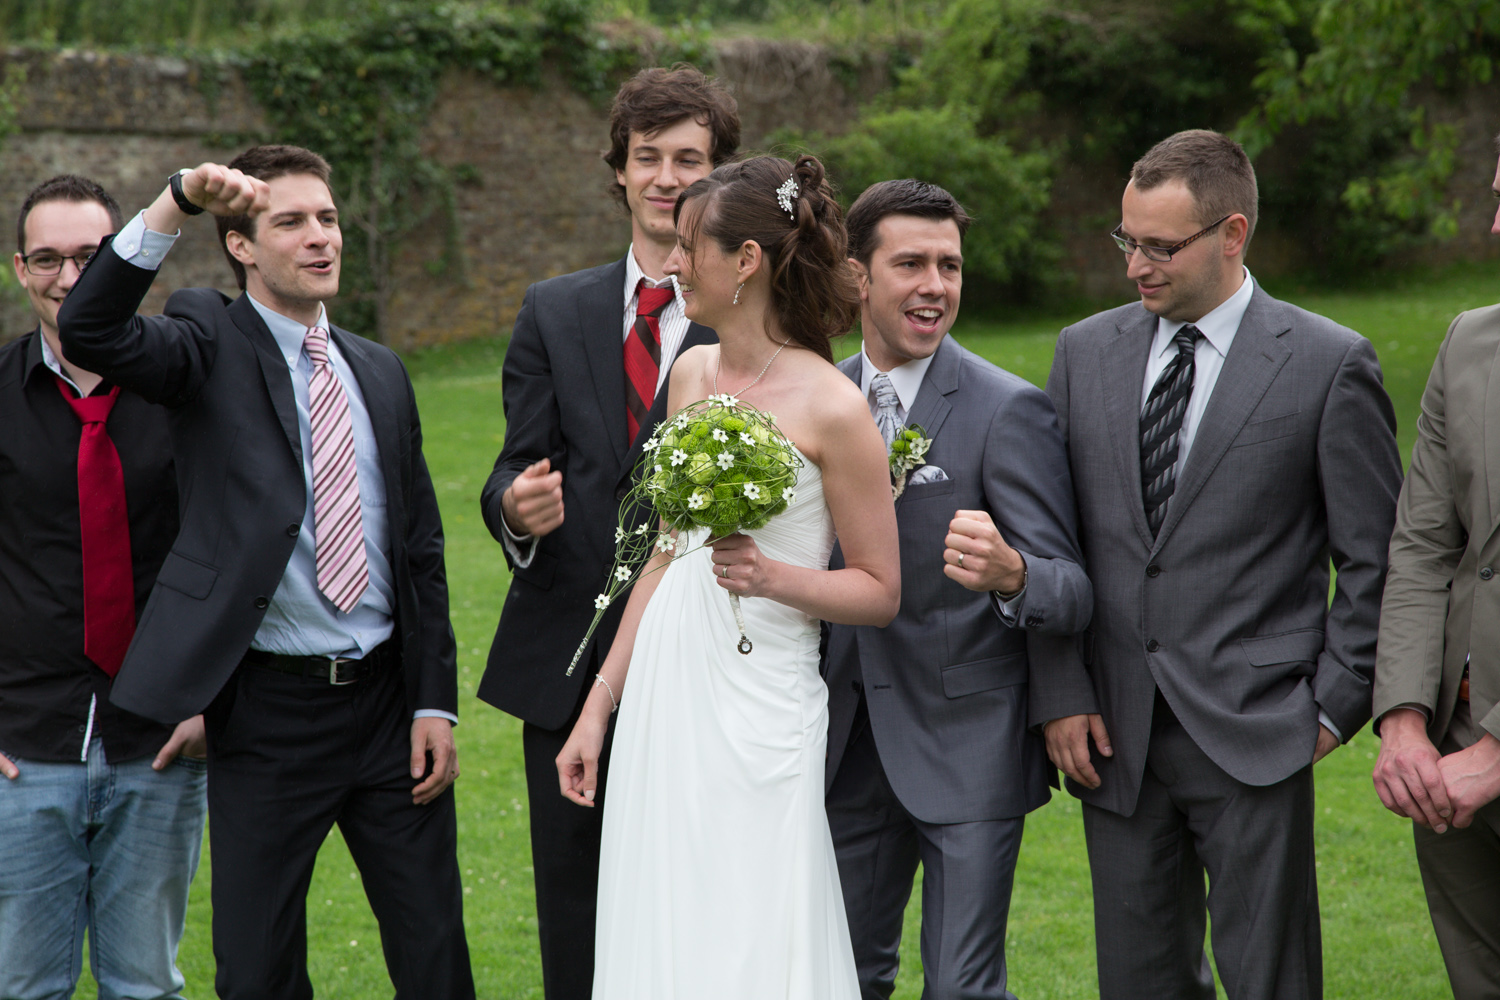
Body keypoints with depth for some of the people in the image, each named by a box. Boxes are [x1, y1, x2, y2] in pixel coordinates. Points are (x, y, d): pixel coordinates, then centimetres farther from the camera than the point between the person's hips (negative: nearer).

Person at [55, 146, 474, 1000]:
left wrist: (435, 704, 4)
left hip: (389, 703, 4)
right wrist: (176, 204, -33)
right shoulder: (211, 345, -2)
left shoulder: (380, 371, 11)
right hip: (269, 713, -4)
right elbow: (89, 330, -23)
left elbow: (421, 548, 12)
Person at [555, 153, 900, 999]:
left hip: (758, 710, -6)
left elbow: (881, 591, -4)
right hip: (663, 700, 6)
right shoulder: (691, 373, 9)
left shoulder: (832, 407, -11)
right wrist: (599, 706, 15)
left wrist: (772, 576, -22)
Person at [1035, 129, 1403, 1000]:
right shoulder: (1085, 353, 8)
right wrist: (1061, 698, 2)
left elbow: (1376, 559, 0)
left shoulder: (1330, 363, -3)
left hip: (1254, 740, -4)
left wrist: (1336, 704, -5)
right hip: (1114, 739, 4)